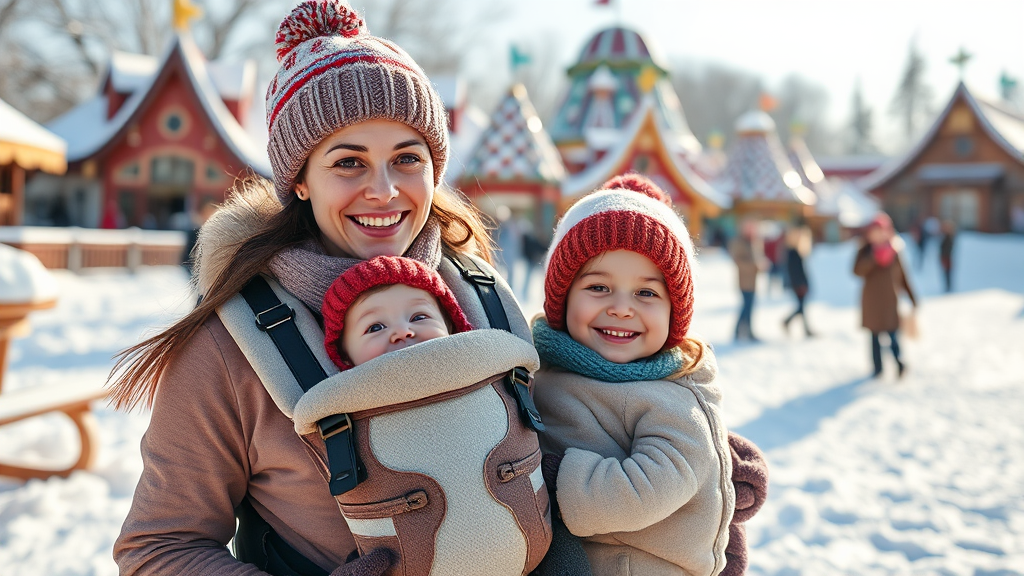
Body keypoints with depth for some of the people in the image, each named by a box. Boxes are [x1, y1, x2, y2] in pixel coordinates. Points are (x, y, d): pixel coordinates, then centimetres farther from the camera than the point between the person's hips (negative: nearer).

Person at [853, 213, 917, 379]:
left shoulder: (894, 252, 1)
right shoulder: (865, 252, -1)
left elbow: (903, 276, 6)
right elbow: (858, 270, -18)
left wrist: (912, 298, 7)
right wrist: (875, 257, -32)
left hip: (890, 301, -1)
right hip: (872, 301, 1)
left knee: (892, 334, -7)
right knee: (875, 336, 9)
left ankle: (899, 363, 12)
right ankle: (878, 367, 19)